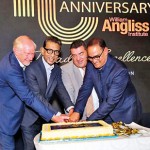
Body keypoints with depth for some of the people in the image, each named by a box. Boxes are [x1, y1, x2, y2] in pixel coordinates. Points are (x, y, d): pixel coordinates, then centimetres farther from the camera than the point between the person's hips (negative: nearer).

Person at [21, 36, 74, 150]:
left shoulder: (57, 70, 3)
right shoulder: (31, 69, -20)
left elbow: (61, 90, -6)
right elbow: (36, 97, -26)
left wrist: (70, 108, -24)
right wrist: (56, 115, -31)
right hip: (30, 119, -6)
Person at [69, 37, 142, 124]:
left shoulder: (120, 70, -26)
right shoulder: (90, 66, -7)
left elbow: (111, 101, -28)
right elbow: (85, 89, -2)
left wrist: (89, 121, -28)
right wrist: (77, 111, -15)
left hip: (125, 115, -4)